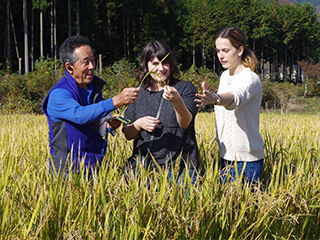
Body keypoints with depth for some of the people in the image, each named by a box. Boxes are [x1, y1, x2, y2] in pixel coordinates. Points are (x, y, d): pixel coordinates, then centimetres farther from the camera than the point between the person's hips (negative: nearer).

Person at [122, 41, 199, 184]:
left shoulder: (185, 88, 1)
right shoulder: (138, 93, 11)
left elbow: (185, 123, -15)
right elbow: (127, 134, 14)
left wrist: (177, 100, -33)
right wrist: (139, 124, -8)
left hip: (178, 166, -3)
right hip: (141, 166, 3)